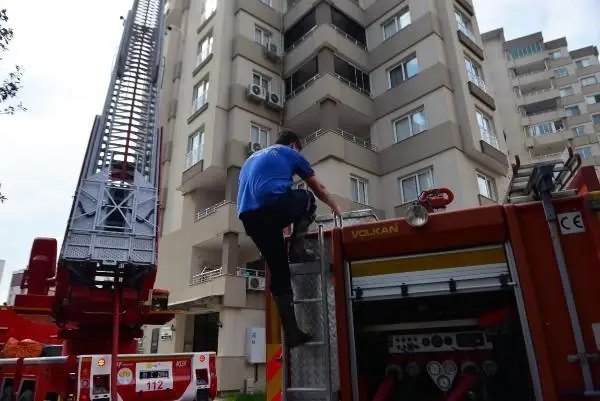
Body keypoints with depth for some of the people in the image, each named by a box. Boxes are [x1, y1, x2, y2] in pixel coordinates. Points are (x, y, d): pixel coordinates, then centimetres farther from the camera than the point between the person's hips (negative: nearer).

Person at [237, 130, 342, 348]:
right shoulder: (291, 154, 21)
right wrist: (335, 207, 47)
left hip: (249, 217, 6)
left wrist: (260, 223, 47)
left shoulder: (252, 158, 36)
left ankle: (291, 332, 13)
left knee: (278, 272, 14)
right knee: (307, 198, 26)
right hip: (273, 206, -5)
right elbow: (318, 188, 30)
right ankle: (297, 248, 9)